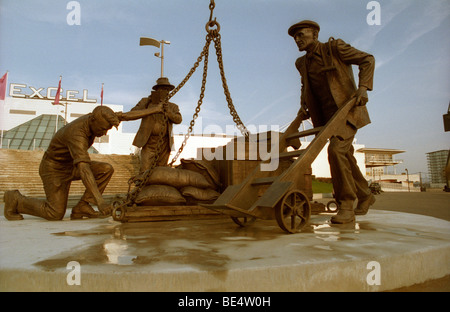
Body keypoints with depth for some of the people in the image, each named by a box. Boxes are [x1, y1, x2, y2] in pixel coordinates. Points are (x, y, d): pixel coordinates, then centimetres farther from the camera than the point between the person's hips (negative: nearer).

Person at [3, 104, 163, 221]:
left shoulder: (94, 118, -13)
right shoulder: (77, 134, -39)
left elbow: (124, 116, -9)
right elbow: (84, 168, -49)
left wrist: (153, 110, -12)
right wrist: (100, 200, -56)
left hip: (70, 166, 8)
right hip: (54, 169, -8)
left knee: (106, 169, -12)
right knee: (56, 214, -11)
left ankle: (82, 207, -6)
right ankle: (15, 200, 10)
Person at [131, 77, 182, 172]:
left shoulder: (173, 107, 14)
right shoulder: (146, 101, 10)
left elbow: (178, 120, -2)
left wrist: (168, 111, -19)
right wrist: (146, 102, -9)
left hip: (164, 144, 2)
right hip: (149, 142, -2)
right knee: (145, 171, -10)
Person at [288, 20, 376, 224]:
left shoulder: (334, 47, -8)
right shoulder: (303, 63, 10)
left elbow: (367, 60, -6)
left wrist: (363, 87, -19)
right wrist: (303, 106, 11)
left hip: (347, 109, -7)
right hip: (327, 115, 7)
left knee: (336, 150, -25)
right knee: (345, 158, 10)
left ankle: (346, 207, -18)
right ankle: (365, 196, 30)